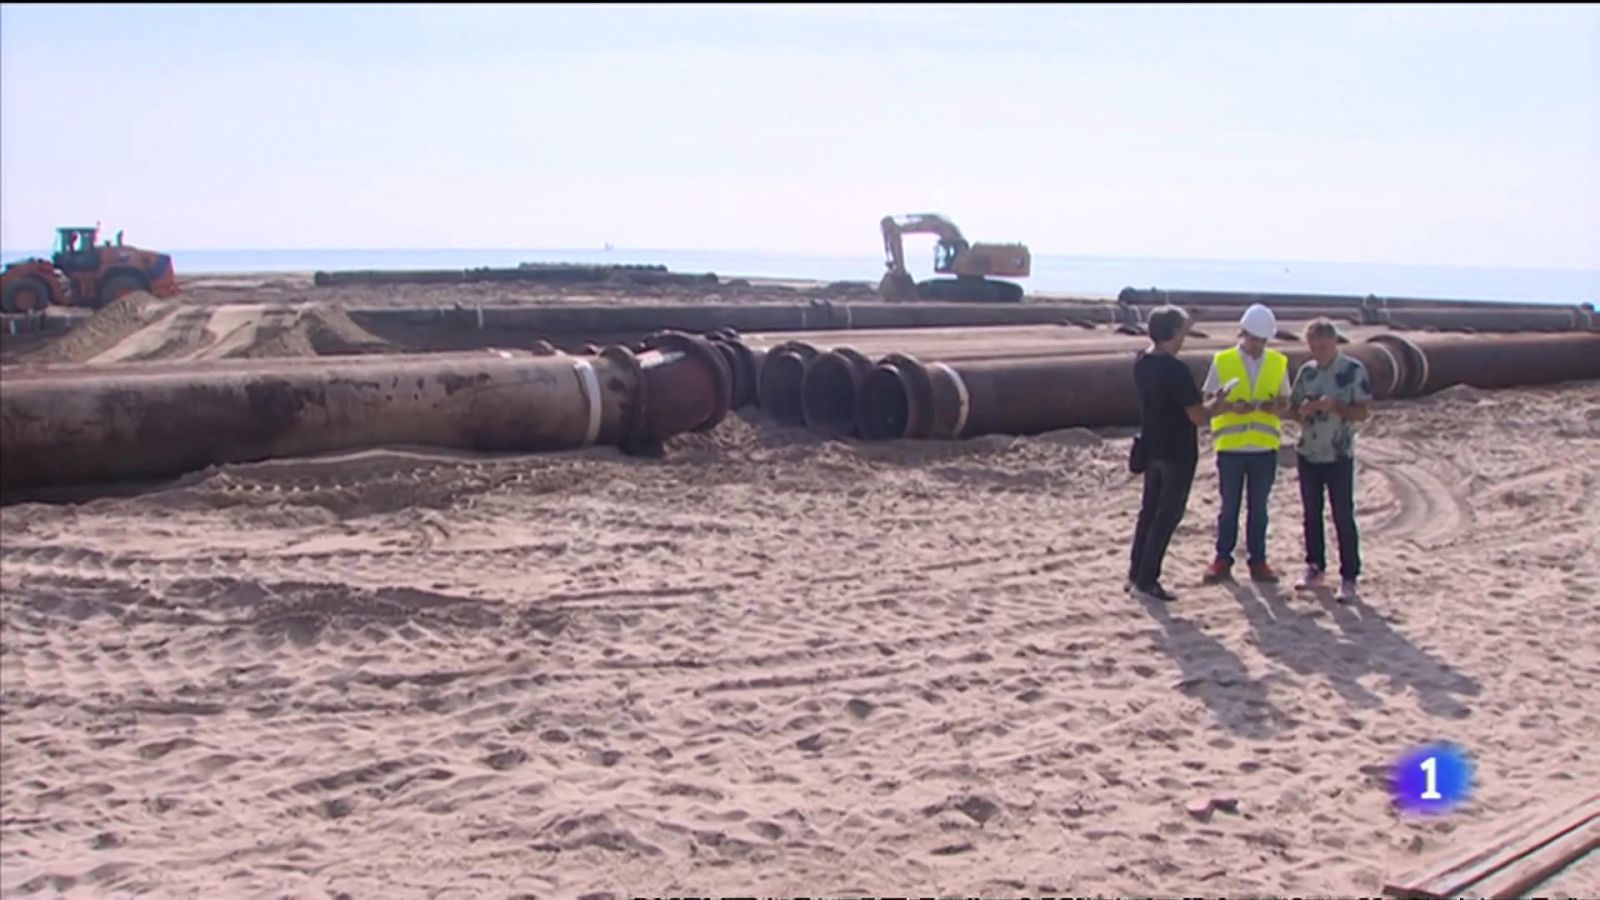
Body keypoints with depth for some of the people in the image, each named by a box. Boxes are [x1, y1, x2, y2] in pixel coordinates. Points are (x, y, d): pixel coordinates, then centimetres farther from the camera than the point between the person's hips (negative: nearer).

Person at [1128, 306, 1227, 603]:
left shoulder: (1141, 364, 3)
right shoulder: (1176, 370, -23)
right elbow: (1197, 415, -20)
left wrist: (1205, 403, 15)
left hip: (1151, 448, 8)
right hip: (1177, 453, -8)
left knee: (1149, 510, 15)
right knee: (1167, 516, 0)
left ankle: (1136, 574, 20)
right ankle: (1146, 581, 2)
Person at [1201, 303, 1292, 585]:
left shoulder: (1278, 363, 5)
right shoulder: (1222, 361, -1)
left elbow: (1285, 403, 10)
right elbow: (1208, 402, 0)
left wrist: (1275, 407, -13)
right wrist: (1230, 406, -19)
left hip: (1265, 447, 2)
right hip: (1230, 446, -2)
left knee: (1259, 508, 9)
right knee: (1229, 507, 6)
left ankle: (1258, 562, 17)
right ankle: (1222, 560, 14)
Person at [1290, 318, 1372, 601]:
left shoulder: (1354, 371, -8)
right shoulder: (1306, 371, 5)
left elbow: (1362, 413, -9)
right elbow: (1293, 406, 11)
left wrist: (1334, 406, -24)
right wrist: (1303, 411, -12)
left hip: (1339, 456, -5)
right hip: (1308, 453, 5)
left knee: (1343, 517, -1)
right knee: (1311, 514, 12)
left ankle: (1349, 578, 4)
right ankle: (1315, 569, 24)